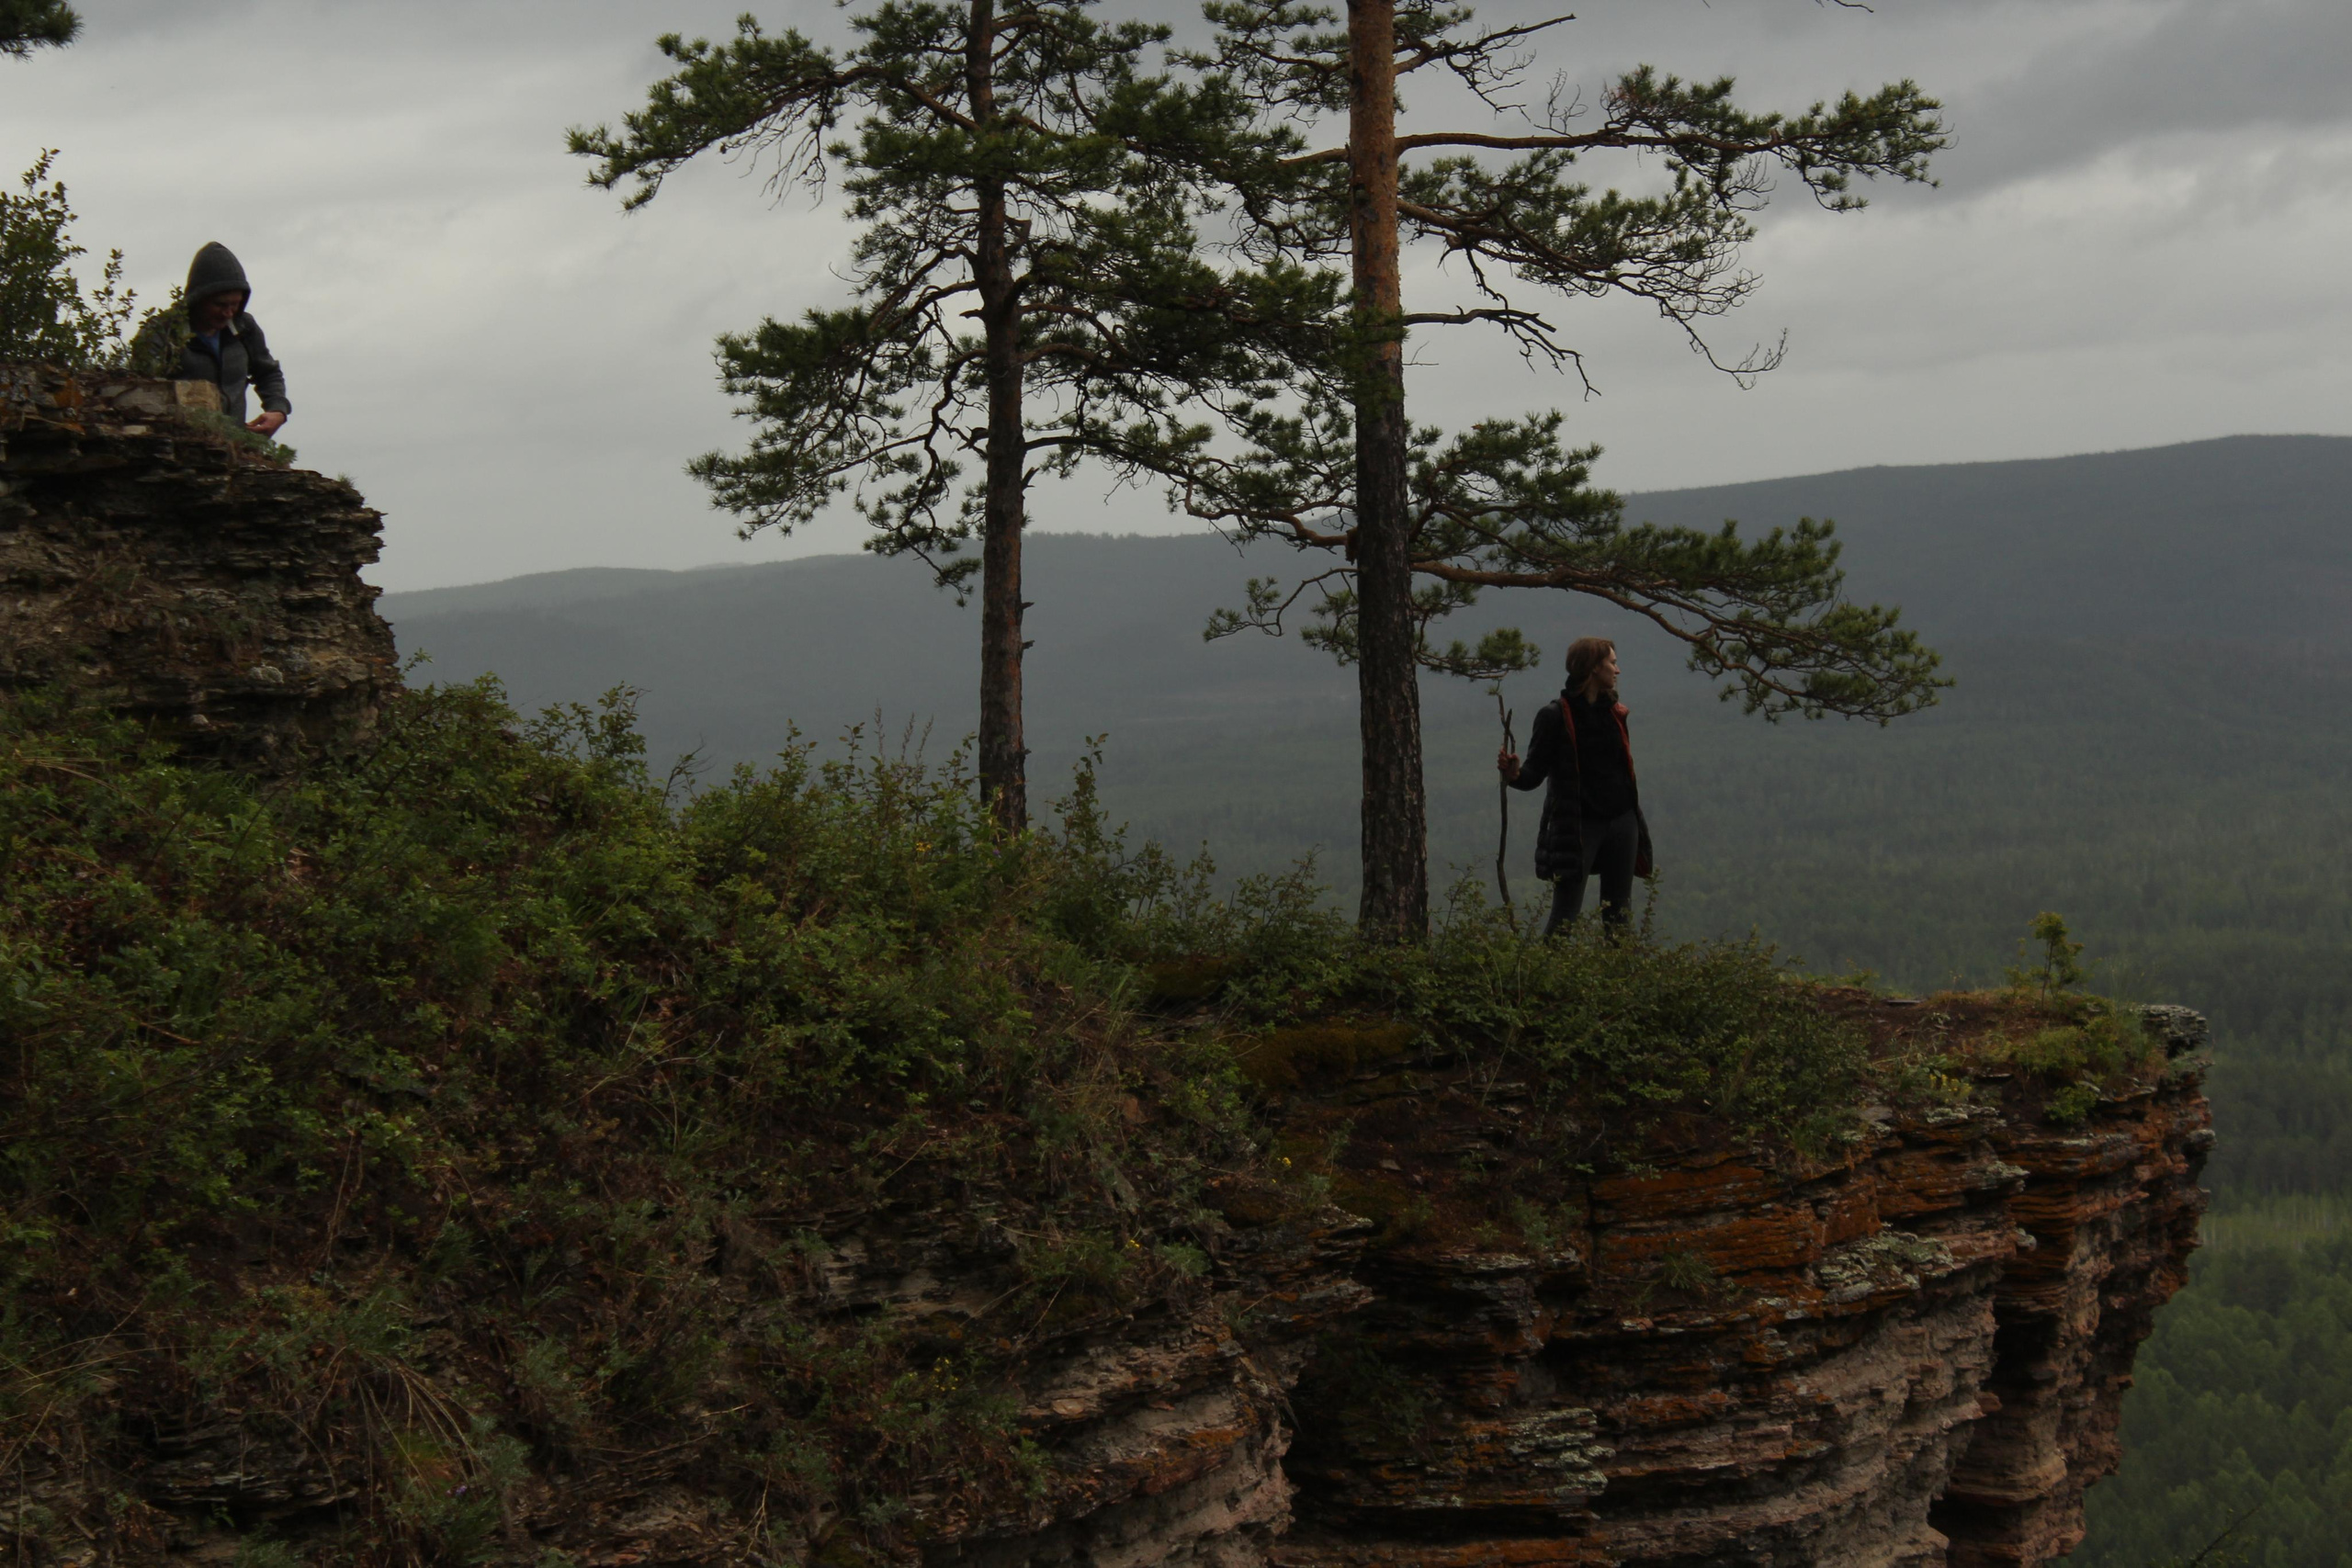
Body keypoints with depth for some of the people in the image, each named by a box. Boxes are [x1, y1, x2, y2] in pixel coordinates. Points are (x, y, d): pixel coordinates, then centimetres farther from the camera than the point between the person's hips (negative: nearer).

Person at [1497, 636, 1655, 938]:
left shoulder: (1614, 711, 10)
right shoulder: (1556, 716, -9)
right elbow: (1535, 773, -10)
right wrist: (1514, 774, -33)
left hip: (1620, 823, 6)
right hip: (1577, 827, -6)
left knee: (1618, 917, 9)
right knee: (1565, 917, -9)